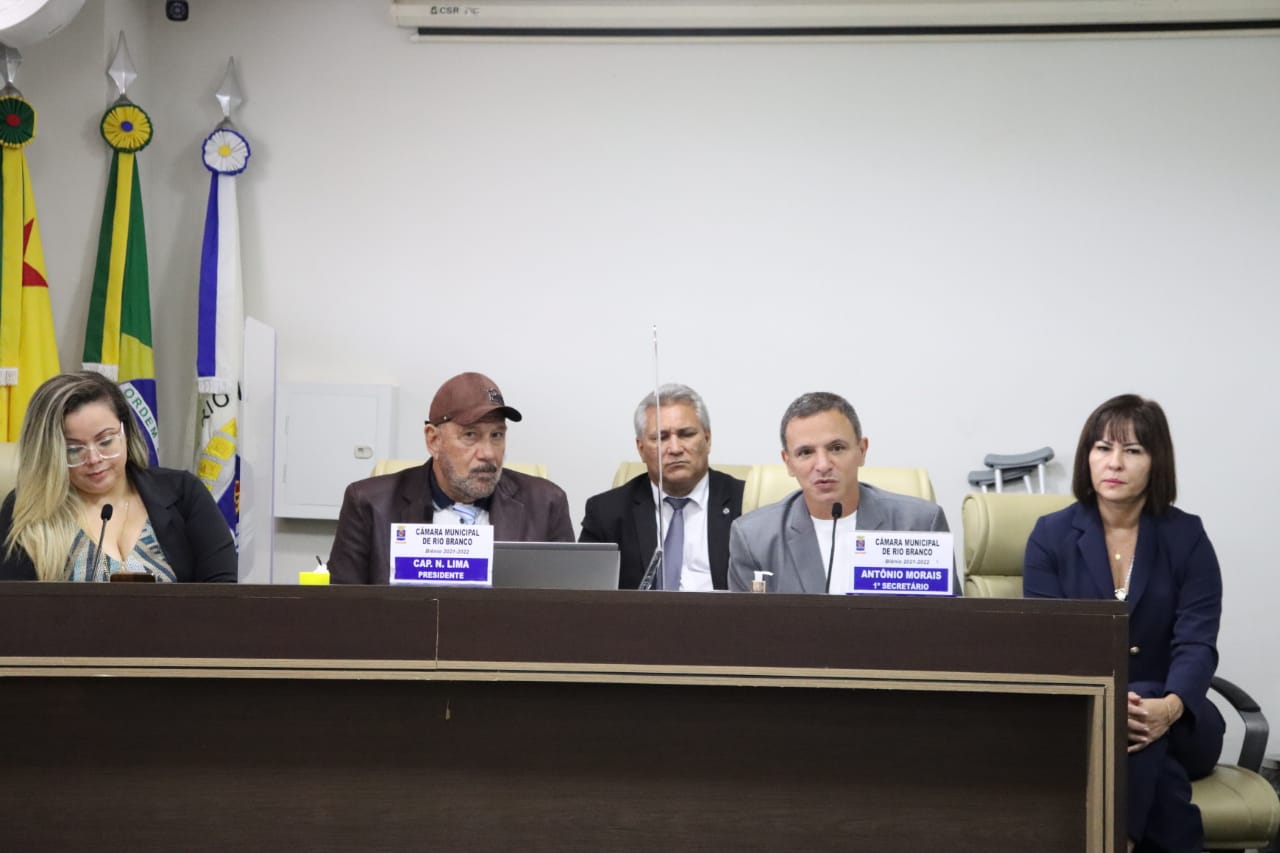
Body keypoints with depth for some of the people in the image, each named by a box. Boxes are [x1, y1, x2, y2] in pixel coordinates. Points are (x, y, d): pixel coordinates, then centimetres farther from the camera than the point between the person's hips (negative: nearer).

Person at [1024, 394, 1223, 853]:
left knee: (1143, 713, -35)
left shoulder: (1186, 537, 0)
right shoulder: (1051, 535, 0)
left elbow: (1196, 643, -11)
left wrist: (1170, 707, -35)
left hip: (1172, 722, 0)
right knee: (1117, 721, -35)